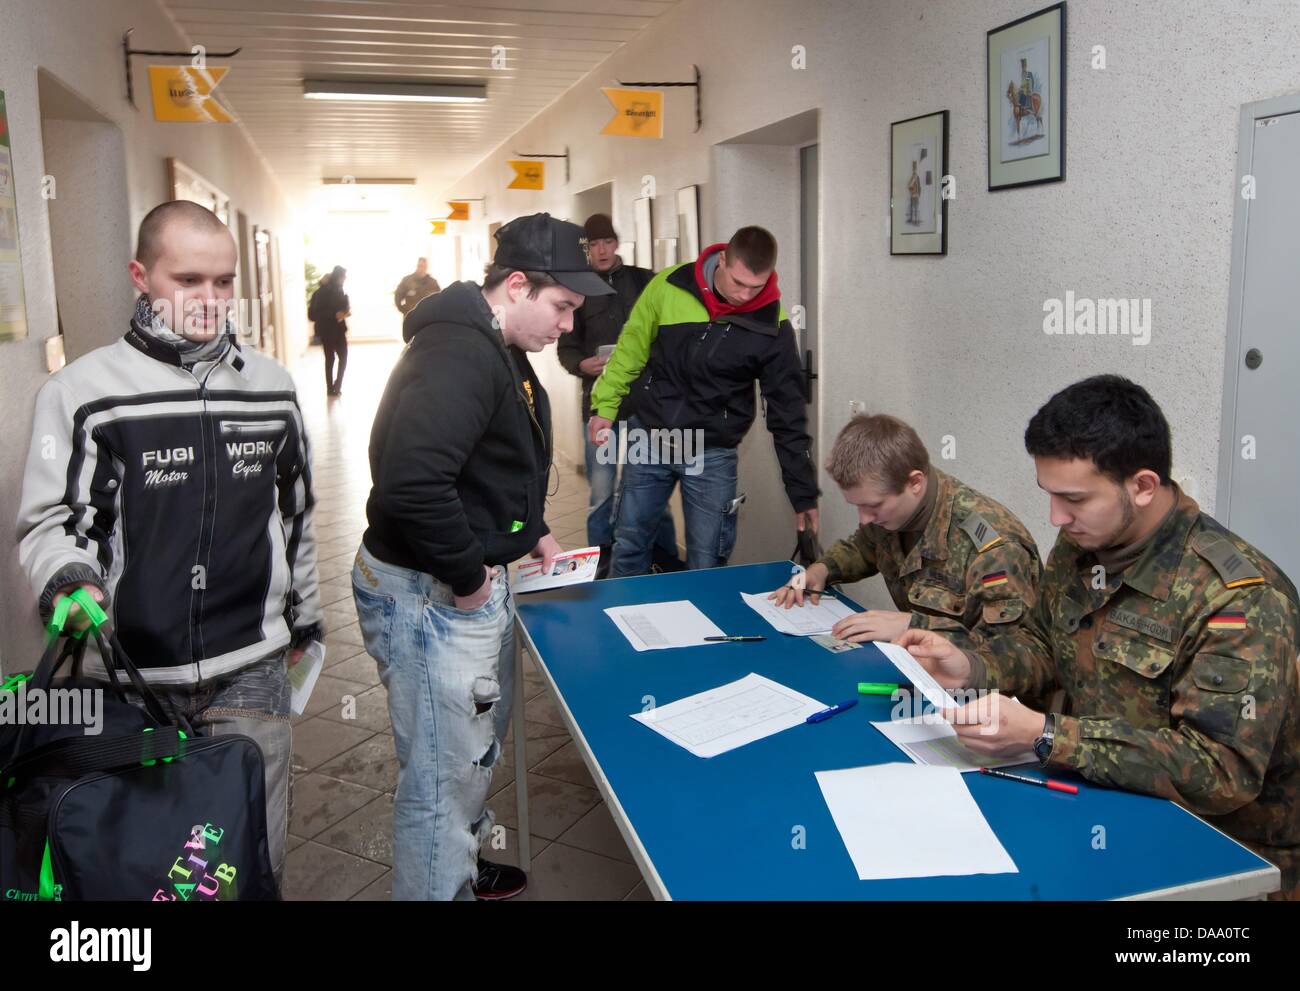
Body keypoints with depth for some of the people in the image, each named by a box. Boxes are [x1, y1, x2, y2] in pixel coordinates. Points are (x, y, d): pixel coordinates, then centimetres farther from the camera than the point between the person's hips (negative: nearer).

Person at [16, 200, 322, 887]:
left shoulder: (271, 384, 9)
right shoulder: (81, 391, -4)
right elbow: (50, 519, -1)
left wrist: (303, 613, 23)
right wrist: (68, 580, -23)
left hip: (251, 670, 3)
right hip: (129, 679, -2)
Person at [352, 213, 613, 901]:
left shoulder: (500, 351, 10)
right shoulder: (458, 353, -24)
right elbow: (411, 483, -36)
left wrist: (531, 531, 12)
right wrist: (466, 575, -24)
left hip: (474, 582, 11)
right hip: (429, 595, -11)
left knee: (480, 742, 27)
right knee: (445, 772, 2)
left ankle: (462, 865, 49)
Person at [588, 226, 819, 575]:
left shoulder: (772, 327, -12)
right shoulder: (669, 285, -10)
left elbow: (787, 415, -6)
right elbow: (631, 348, 5)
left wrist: (804, 494, -4)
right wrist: (605, 404, 3)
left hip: (712, 455, -1)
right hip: (648, 437, 2)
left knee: (706, 566, 4)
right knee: (629, 548, 13)